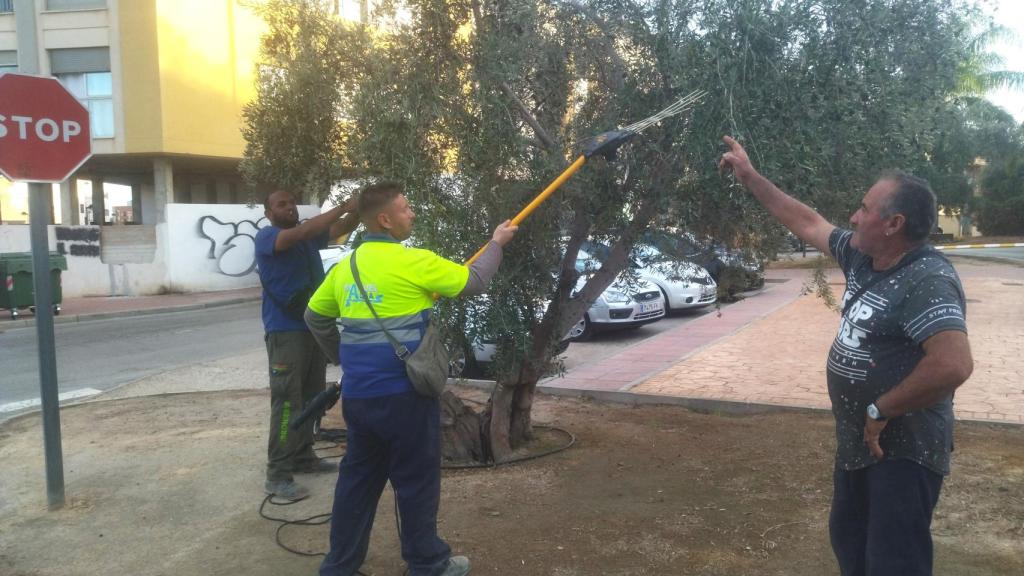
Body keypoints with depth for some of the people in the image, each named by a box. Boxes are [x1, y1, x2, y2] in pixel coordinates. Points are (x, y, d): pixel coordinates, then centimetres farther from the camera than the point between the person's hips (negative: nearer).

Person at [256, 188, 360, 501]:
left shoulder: (310, 236, 13)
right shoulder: (266, 237, -9)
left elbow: (341, 229, 0)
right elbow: (302, 232, -27)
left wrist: (358, 210, -21)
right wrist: (343, 207, -31)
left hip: (315, 327, 8)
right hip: (285, 331, -8)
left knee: (310, 397, 13)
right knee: (287, 402, -9)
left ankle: (303, 457, 25)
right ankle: (278, 475, -5)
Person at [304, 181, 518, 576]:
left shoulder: (345, 267, 7)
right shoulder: (413, 261, -14)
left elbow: (315, 317, 18)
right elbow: (473, 282, -4)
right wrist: (496, 243, 12)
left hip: (357, 393, 7)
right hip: (402, 394, -7)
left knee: (358, 478, 17)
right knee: (417, 480, 7)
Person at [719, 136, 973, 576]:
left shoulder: (927, 281, -25)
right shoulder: (863, 259, 2)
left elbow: (953, 365, -36)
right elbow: (807, 223, 14)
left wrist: (881, 412, -26)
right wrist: (749, 177, 16)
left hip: (902, 451, -9)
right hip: (858, 441, 10)